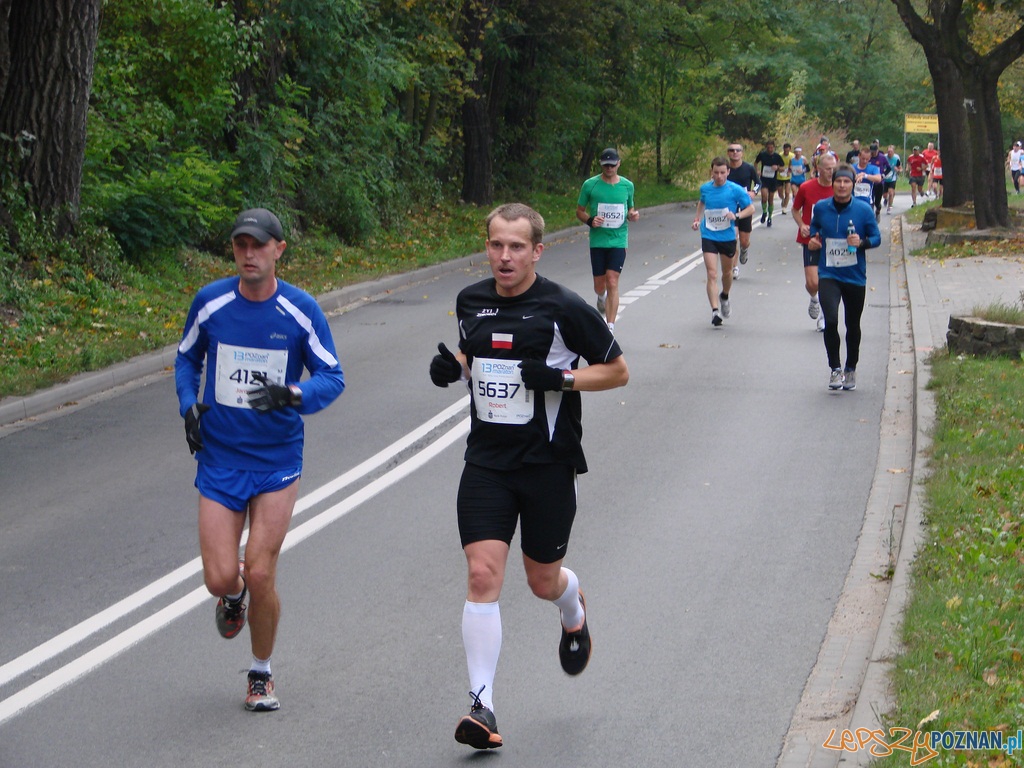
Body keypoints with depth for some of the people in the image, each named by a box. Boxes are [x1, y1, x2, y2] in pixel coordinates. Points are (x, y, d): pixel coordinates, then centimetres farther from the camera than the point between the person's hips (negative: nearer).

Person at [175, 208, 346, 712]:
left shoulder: (301, 310, -7)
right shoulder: (209, 302, -2)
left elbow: (332, 377, -2)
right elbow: (187, 358, 15)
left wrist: (291, 395, -22)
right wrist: (188, 406, -3)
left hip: (277, 461, -1)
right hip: (219, 458, 1)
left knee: (260, 575, -6)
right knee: (220, 578, -7)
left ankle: (262, 675, 19)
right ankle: (234, 596, 34)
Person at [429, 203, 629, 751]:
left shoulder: (563, 309, -10)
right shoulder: (470, 302, 4)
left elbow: (618, 370, -2)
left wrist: (561, 378, -19)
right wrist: (452, 367, 1)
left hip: (548, 463, -3)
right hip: (486, 459, 3)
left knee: (543, 581, 11)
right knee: (482, 574, -11)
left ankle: (574, 613, 50)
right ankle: (481, 705, -9)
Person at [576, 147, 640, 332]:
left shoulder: (627, 185, 5)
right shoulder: (590, 185, -1)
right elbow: (579, 211, 6)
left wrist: (633, 215, -4)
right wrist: (590, 220, -14)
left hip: (618, 240, 0)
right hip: (597, 240, 0)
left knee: (612, 282, -12)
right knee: (599, 285, 7)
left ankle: (610, 327, -10)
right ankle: (602, 297, 46)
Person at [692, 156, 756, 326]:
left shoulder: (735, 190, -10)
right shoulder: (705, 188, 0)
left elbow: (750, 208, -4)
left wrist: (736, 215, -21)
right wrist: (698, 219, 11)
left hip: (728, 237, 0)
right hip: (709, 236, 0)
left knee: (727, 272, 20)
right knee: (712, 274, -12)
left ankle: (724, 297, 49)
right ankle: (715, 311, -16)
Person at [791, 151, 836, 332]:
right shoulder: (806, 188, -5)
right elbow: (795, 210, 9)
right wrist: (801, 225, -9)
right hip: (811, 241, -1)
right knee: (812, 282, -10)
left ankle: (823, 315, 21)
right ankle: (814, 299, 26)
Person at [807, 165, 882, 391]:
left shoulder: (864, 209, -5)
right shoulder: (821, 208, 0)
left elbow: (876, 238, 1)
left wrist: (862, 242, -19)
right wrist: (813, 240, -1)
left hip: (855, 277, 0)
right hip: (828, 275, 0)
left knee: (853, 326, 13)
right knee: (830, 320, -19)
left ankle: (850, 369, 32)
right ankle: (834, 368, -6)